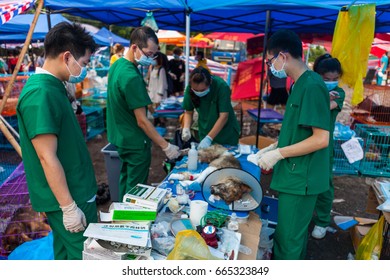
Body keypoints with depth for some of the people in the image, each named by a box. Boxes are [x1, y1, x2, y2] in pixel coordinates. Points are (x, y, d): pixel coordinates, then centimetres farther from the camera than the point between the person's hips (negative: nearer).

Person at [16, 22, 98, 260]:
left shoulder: (52, 86, 8)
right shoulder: (40, 94, -22)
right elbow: (47, 158, -24)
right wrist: (69, 207, -20)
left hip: (72, 191, 9)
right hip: (68, 197, -9)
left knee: (66, 251, 22)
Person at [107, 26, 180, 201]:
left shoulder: (117, 65, 3)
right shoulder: (132, 77, -26)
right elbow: (142, 121, -25)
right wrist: (166, 146, -21)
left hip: (121, 137, 10)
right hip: (135, 142, -10)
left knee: (125, 180, 23)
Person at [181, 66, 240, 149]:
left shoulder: (222, 86, -26)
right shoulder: (190, 88, -15)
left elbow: (223, 117, -26)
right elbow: (188, 112, -4)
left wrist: (209, 138, -31)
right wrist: (186, 128, -22)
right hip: (204, 132, 3)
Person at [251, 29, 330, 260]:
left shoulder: (312, 86, -18)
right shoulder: (301, 84, 11)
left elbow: (321, 139, -23)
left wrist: (278, 154, -18)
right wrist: (273, 147, 12)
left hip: (300, 178, -9)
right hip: (296, 175, 9)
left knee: (287, 241, 5)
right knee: (295, 236, 23)